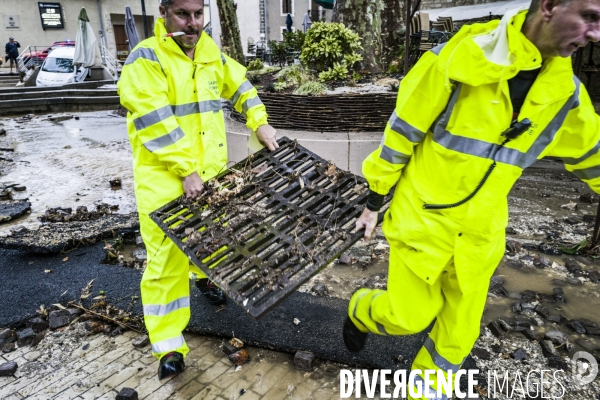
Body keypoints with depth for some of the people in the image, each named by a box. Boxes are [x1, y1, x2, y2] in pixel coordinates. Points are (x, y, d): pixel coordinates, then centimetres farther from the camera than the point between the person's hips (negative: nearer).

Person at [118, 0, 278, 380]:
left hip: (212, 168, 6)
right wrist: (187, 169, -24)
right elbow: (156, 122, -21)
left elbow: (240, 85, 19)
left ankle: (205, 275, 54)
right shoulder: (145, 59, -13)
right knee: (167, 257, -3)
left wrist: (261, 123, 7)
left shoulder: (211, 52, 8)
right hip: (165, 176, -6)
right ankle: (168, 344, 8)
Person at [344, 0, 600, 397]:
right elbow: (402, 131, -10)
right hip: (422, 216, -5)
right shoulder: (460, 58, -17)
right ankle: (360, 310, 37)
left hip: (481, 230, 5)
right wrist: (375, 201, -4)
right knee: (410, 315, 2)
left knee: (460, 330, 13)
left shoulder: (566, 92, 0)